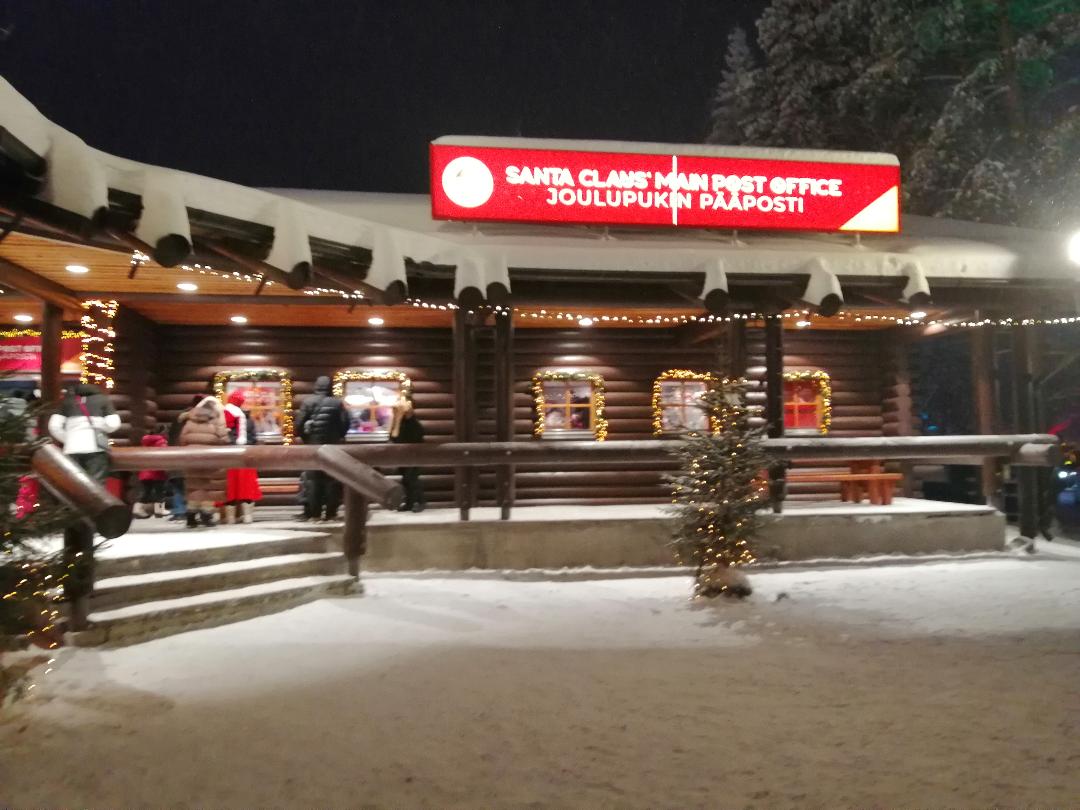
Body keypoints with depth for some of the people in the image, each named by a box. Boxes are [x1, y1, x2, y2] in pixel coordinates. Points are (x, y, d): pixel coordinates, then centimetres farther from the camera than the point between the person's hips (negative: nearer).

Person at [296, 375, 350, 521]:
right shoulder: (337, 403, -4)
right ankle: (331, 513, 4)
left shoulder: (308, 402, -5)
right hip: (333, 445, 0)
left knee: (313, 479, 6)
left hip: (313, 444, 0)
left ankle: (315, 513, 4)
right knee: (332, 479, 5)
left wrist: (305, 438, 9)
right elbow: (345, 423, -6)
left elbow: (299, 424, -8)